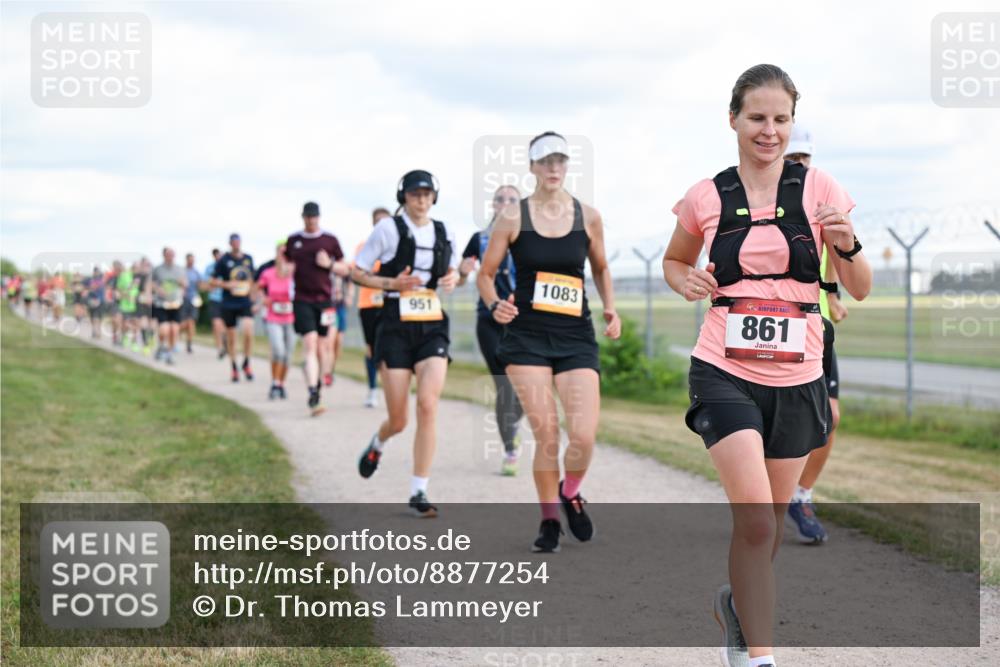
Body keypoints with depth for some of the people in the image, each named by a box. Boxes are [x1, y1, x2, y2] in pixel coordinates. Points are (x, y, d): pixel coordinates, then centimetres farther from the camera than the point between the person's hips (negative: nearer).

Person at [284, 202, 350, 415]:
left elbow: (345, 270, 10)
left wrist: (329, 264, -8)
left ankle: (317, 385, 28)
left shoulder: (330, 240, 5)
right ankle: (313, 394, -21)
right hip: (302, 300, -1)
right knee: (310, 345, -13)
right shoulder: (293, 240, 8)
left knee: (321, 346, 8)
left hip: (324, 299, 1)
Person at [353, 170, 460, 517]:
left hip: (433, 327, 3)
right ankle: (377, 445, 38)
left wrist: (452, 278, 1)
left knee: (428, 405, -14)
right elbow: (357, 272, 0)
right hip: (396, 326, -3)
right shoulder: (389, 228, -3)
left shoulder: (443, 231, 9)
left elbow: (452, 269, 25)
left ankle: (418, 493, -6)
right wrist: (393, 283, -14)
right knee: (399, 419, -1)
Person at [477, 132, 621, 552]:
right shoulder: (513, 218, 0)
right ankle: (549, 521, 14)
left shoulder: (588, 217, 5)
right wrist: (494, 304, -13)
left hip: (576, 336, 1)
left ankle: (570, 494, 21)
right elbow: (486, 274, 6)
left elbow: (601, 269, 21)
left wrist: (610, 309, 6)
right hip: (527, 335, -1)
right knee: (546, 434, -6)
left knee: (584, 435, -12)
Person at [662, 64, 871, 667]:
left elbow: (861, 289, 0)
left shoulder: (819, 189, -1)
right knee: (755, 517, -18)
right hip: (725, 373, -2)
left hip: (797, 378, 2)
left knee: (770, 521, 15)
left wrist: (849, 246, -21)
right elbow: (674, 260, 19)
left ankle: (742, 602, 44)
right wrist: (686, 281, -3)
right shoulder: (706, 198, 0)